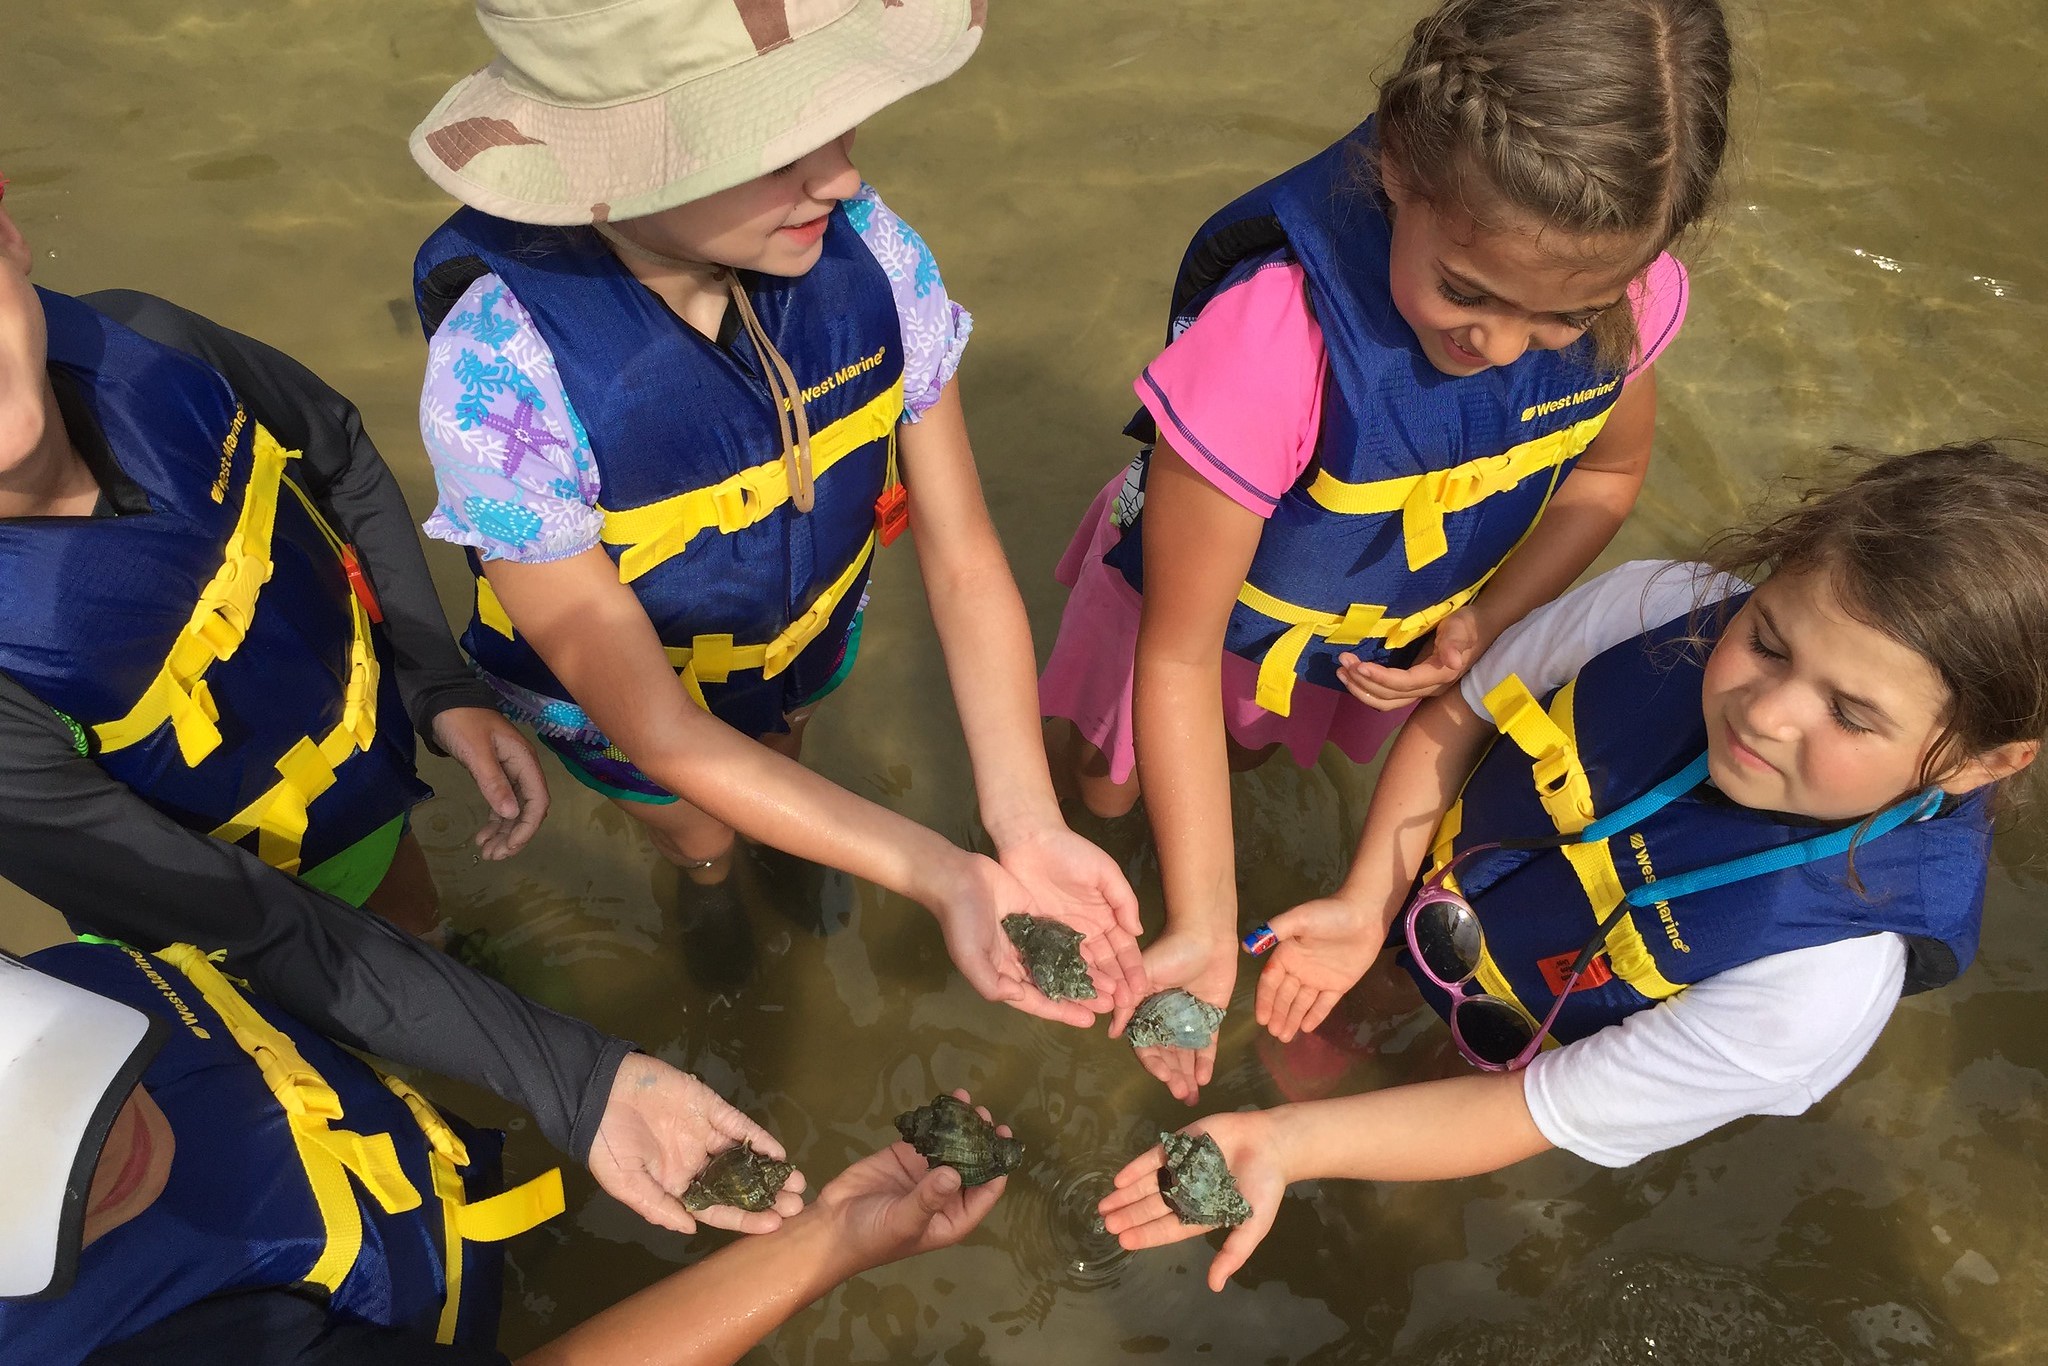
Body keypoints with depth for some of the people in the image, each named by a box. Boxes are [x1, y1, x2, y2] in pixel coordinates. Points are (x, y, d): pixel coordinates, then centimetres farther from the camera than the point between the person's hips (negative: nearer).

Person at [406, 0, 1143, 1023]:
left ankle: (782, 856, 72)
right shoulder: (502, 374, -41)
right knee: (701, 839, 29)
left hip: (809, 637, 3)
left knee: (784, 761, 35)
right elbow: (655, 730, -32)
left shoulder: (864, 250, -33)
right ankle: (706, 896, 67)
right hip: (611, 685, -2)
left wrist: (1027, 828, -36)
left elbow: (965, 566, -24)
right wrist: (941, 876, -38)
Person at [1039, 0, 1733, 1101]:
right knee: (1104, 788, 26)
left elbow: (1608, 470, -4)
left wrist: (1485, 621, -20)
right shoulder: (1272, 339, -46)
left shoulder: (1621, 296, -29)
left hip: (1394, 634, 4)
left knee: (1244, 757, 35)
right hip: (1221, 613, -3)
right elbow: (1180, 654, -35)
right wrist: (1203, 925, -35)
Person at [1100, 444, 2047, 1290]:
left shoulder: (1829, 973, -37)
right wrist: (1364, 904, -19)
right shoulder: (1660, 612, -30)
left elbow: (1535, 1114, -30)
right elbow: (1456, 716, -11)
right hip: (1421, 900, 3)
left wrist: (1287, 1143, -41)